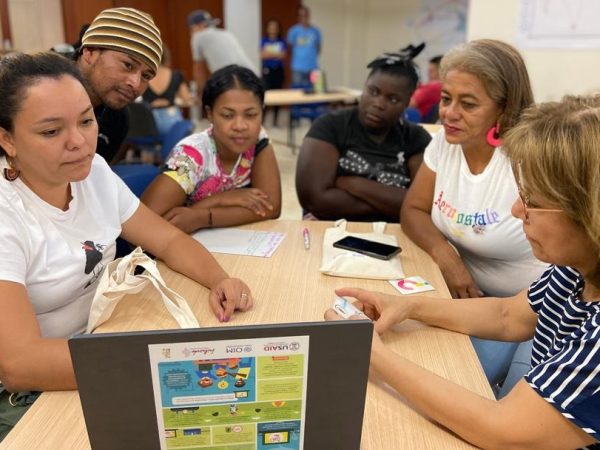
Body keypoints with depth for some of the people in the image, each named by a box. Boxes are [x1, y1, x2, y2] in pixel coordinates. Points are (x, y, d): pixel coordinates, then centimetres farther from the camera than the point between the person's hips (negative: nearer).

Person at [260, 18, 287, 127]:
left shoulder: (282, 42, 6)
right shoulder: (264, 41, 5)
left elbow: (283, 55, -5)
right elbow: (262, 55, -5)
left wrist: (269, 53, -9)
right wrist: (276, 54, -11)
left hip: (278, 70, 2)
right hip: (267, 70, -2)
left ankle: (275, 119, 13)